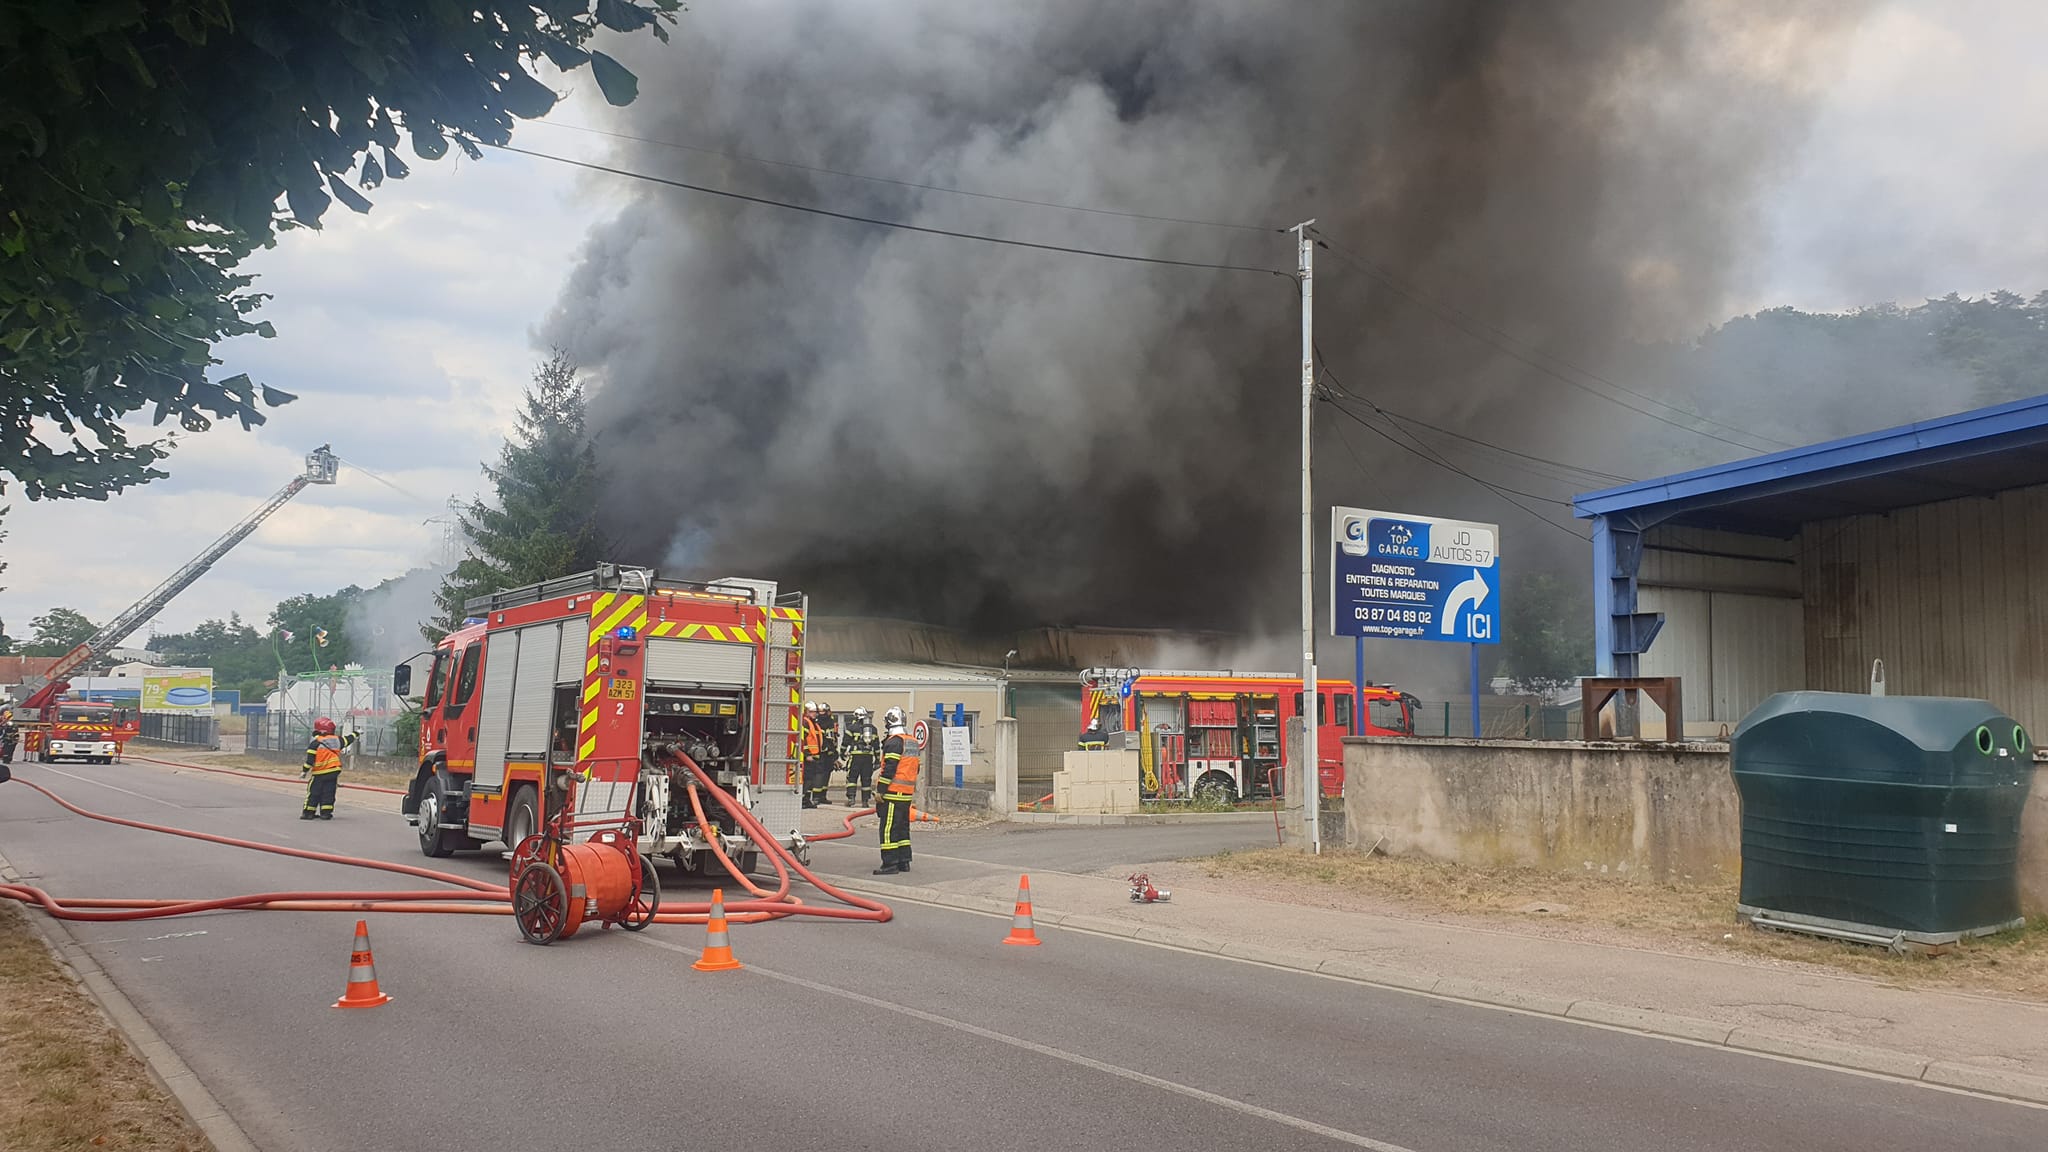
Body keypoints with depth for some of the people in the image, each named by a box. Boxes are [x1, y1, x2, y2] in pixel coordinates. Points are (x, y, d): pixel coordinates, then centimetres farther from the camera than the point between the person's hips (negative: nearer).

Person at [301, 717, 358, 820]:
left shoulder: (316, 743, -8)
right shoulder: (337, 740, 4)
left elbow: (310, 759, -11)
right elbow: (347, 740, 23)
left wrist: (304, 771, -5)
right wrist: (354, 734, 43)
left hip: (319, 773, -3)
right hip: (334, 771, 3)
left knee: (313, 792, 4)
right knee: (328, 793, 7)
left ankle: (309, 812, 4)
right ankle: (325, 813, 5)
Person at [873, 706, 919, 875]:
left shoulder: (894, 742, -13)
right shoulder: (912, 742, 16)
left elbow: (889, 768, -19)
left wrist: (880, 790, -16)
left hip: (893, 793, -9)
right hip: (907, 794, 9)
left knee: (889, 829, -6)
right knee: (903, 827, 15)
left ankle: (890, 864, -7)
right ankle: (904, 862, 18)